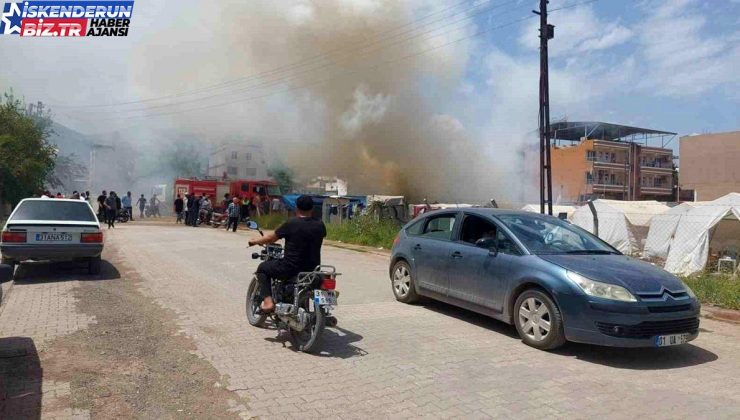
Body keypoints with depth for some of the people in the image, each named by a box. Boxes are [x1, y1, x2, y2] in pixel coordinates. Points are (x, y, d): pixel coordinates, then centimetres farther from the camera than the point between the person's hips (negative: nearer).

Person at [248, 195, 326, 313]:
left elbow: (271, 238, -1)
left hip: (291, 268, -4)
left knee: (262, 268, 18)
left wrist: (255, 241, 18)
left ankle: (268, 301, 3)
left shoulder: (291, 224, -12)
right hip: (313, 269, 5)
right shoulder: (320, 225, 0)